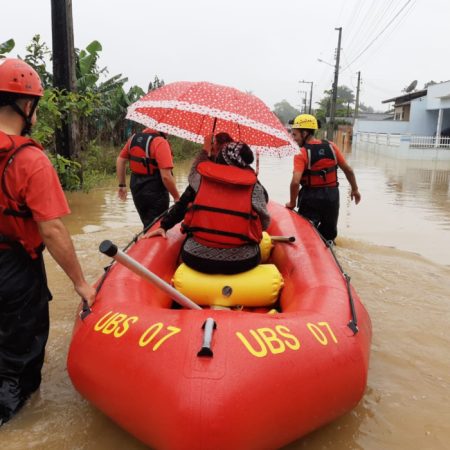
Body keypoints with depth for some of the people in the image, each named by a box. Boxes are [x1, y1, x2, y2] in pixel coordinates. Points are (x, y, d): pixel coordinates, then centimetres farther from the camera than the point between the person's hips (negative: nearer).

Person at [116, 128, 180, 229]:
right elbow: (166, 176, -25)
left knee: (148, 226, 23)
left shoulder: (134, 138, 2)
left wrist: (122, 185, 18)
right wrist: (177, 197, -14)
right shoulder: (160, 142, -21)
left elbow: (120, 160, 11)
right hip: (155, 193, -7)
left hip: (136, 189, 7)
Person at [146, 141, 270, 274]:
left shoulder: (200, 178, 5)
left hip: (197, 258, 1)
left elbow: (181, 205, 11)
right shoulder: (254, 186, 1)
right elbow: (264, 223, 7)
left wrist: (164, 226, 24)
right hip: (242, 261, -1)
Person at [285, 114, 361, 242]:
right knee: (329, 234, 22)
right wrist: (355, 189, 17)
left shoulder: (301, 154, -14)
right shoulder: (332, 147, -1)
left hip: (310, 199, -5)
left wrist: (292, 203, -11)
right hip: (332, 196, 5)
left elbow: (295, 182, -25)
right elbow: (348, 170, 4)